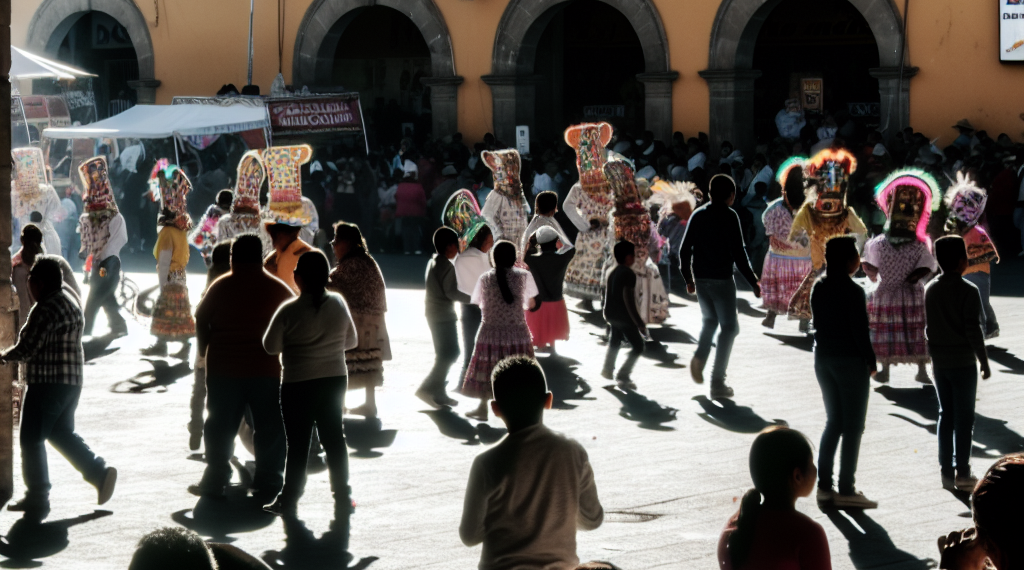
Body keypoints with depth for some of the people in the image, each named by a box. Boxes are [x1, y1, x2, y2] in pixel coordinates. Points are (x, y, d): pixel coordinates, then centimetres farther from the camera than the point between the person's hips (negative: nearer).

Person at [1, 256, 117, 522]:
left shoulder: (47, 309, -20)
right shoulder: (70, 300, 11)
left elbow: (27, 348, -20)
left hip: (48, 382, -10)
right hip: (72, 379, 10)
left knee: (31, 440, -1)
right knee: (61, 433, 21)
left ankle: (37, 500, 2)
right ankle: (100, 472, 13)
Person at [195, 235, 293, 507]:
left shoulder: (220, 287, -3)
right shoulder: (278, 289, -2)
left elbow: (201, 321, 1)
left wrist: (203, 352, 13)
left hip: (224, 369, 1)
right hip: (266, 369, -1)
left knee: (220, 426, 13)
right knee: (269, 429, 5)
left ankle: (215, 481, 16)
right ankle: (267, 487, 3)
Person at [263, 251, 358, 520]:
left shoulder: (289, 311, -16)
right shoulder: (338, 304, -4)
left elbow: (271, 346, -6)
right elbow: (351, 341, 7)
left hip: (298, 384, -4)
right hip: (335, 379, 4)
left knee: (298, 443, 5)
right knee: (334, 438, 13)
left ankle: (289, 501, 11)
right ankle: (342, 497, 16)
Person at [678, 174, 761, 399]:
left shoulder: (697, 215, 6)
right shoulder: (729, 216, -9)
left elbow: (684, 250, 8)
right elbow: (738, 253, -14)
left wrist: (688, 278, 19)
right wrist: (753, 282, -8)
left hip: (700, 279, 5)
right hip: (722, 279, -5)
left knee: (710, 320, 26)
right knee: (728, 327, 5)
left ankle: (700, 356, -1)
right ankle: (717, 382, -1)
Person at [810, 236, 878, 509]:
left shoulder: (819, 288, 3)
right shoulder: (853, 292, -17)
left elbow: (819, 323, 7)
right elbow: (860, 331, -16)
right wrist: (871, 361, -5)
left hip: (823, 359, 7)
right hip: (850, 361, -7)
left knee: (833, 422, 16)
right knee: (853, 426, 2)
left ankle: (824, 486, 15)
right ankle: (846, 490, 3)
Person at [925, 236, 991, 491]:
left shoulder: (930, 290, 3)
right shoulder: (968, 291, -14)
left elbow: (928, 326, 9)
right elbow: (974, 330, -15)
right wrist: (984, 361, -7)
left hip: (940, 362, 5)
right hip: (963, 362, -5)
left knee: (946, 415, 12)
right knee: (964, 417, 0)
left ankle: (946, 471, 12)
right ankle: (962, 473, 0)